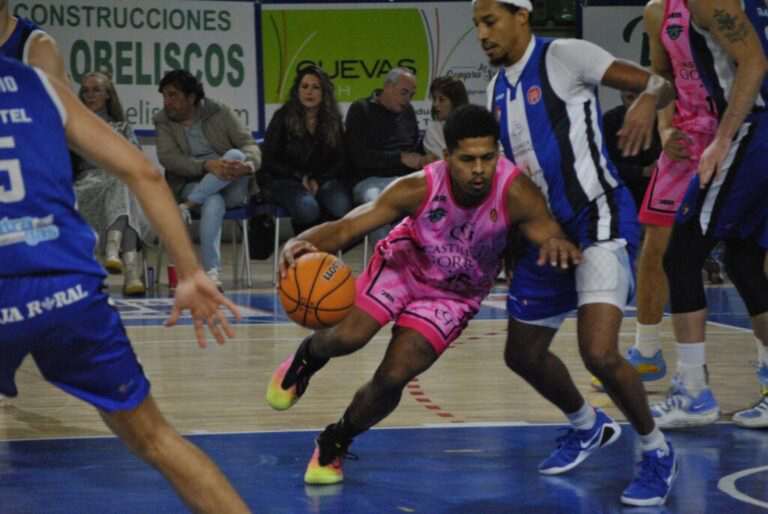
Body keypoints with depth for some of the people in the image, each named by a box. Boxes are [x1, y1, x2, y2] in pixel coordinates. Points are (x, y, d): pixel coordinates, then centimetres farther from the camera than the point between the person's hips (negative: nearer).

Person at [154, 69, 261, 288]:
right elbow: (168, 158, -12)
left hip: (232, 188, 1)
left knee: (236, 155, -31)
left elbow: (250, 145, -3)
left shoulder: (220, 112, 5)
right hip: (191, 185, -1)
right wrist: (207, 166, -30)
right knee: (213, 203, -36)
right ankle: (212, 272, -43)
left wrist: (247, 165, -30)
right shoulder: (163, 122, 5)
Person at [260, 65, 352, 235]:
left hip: (323, 180, 3)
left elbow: (340, 162, 8)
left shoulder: (333, 120, 11)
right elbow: (270, 161, 0)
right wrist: (301, 178, -10)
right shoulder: (283, 117, 3)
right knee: (307, 208, -37)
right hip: (285, 180, -2)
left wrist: (318, 180, -10)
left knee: (341, 206, -33)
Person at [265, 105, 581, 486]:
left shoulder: (515, 193, -31)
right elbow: (346, 227, -32)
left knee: (392, 379, -12)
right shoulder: (420, 188, -31)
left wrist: (558, 246, -60)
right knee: (347, 337, -23)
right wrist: (300, 243, -53)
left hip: (456, 294, 0)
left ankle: (334, 444, 19)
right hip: (403, 265, 0)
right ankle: (306, 358, 17)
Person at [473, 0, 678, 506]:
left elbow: (661, 83, -16)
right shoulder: (498, 88, 12)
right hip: (547, 228, 9)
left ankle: (657, 452, 0)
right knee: (523, 352, 16)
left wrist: (648, 100, -37)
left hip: (599, 217, -9)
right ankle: (588, 426, 42)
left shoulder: (563, 56, -11)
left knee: (599, 352, -23)